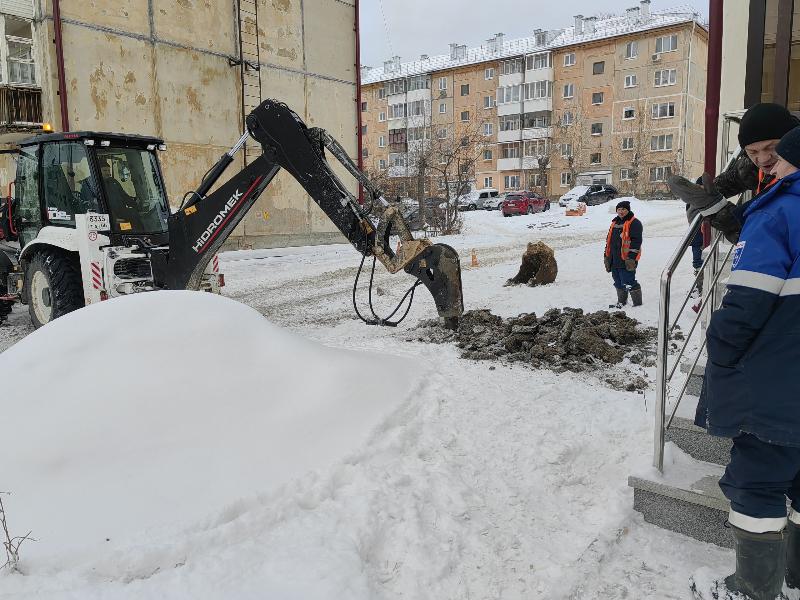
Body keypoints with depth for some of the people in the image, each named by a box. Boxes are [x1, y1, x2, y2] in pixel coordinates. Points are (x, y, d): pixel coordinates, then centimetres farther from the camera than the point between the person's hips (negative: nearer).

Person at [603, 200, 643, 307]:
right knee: (618, 283, 16)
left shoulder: (634, 223, -7)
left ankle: (638, 303, 3)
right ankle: (621, 302, 30)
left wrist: (631, 257, -21)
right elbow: (609, 240, 23)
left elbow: (636, 242, -15)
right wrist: (606, 256, 19)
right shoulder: (615, 223, 18)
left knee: (628, 283, -8)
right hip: (614, 260, 8)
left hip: (626, 261, -8)